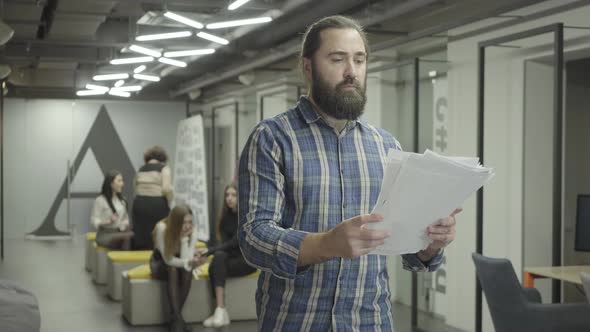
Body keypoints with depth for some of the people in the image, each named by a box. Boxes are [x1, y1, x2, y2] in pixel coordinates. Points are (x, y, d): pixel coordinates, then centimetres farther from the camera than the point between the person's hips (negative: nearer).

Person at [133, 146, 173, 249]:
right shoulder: (164, 168, 0)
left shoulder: (141, 169, 16)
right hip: (157, 205, -5)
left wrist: (142, 199, 14)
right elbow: (166, 189, -13)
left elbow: (136, 190, 10)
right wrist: (169, 203, -1)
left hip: (139, 203, 5)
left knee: (141, 238, 7)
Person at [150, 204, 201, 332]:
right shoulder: (162, 228, -29)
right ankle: (177, 317, -34)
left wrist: (184, 238, -37)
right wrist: (188, 262, -43)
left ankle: (175, 317, -22)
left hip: (178, 263, 2)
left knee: (187, 270, -32)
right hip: (160, 262, -2)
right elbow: (168, 260, -29)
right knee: (172, 270, -36)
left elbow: (186, 259, -28)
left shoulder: (193, 231, -21)